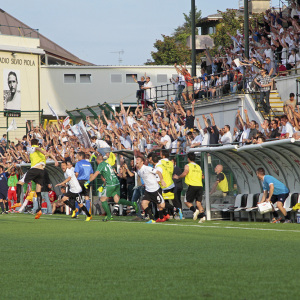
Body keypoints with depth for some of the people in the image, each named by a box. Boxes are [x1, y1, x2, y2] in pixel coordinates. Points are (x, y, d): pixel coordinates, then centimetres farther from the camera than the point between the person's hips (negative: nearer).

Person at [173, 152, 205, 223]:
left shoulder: (187, 166, 2)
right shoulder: (199, 167, 19)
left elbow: (185, 173, -14)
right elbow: (202, 177, 20)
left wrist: (178, 177, 0)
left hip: (192, 185, -5)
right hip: (200, 185, 5)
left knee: (187, 201, 6)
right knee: (198, 202, 4)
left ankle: (195, 210, -21)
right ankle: (202, 215, -17)